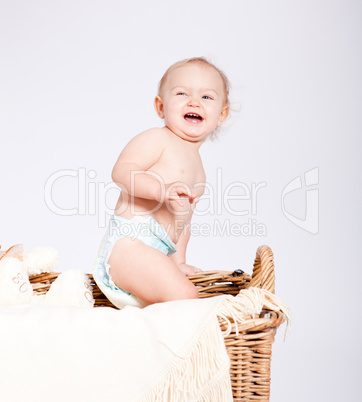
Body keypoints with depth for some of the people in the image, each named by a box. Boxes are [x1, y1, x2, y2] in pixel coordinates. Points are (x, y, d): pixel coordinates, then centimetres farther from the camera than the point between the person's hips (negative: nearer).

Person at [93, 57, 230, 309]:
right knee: (185, 295, -24)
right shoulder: (156, 139, -3)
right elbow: (122, 171, -19)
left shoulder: (197, 167, 23)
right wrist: (161, 190, -33)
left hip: (157, 252, 9)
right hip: (130, 242, -9)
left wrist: (178, 261, 25)